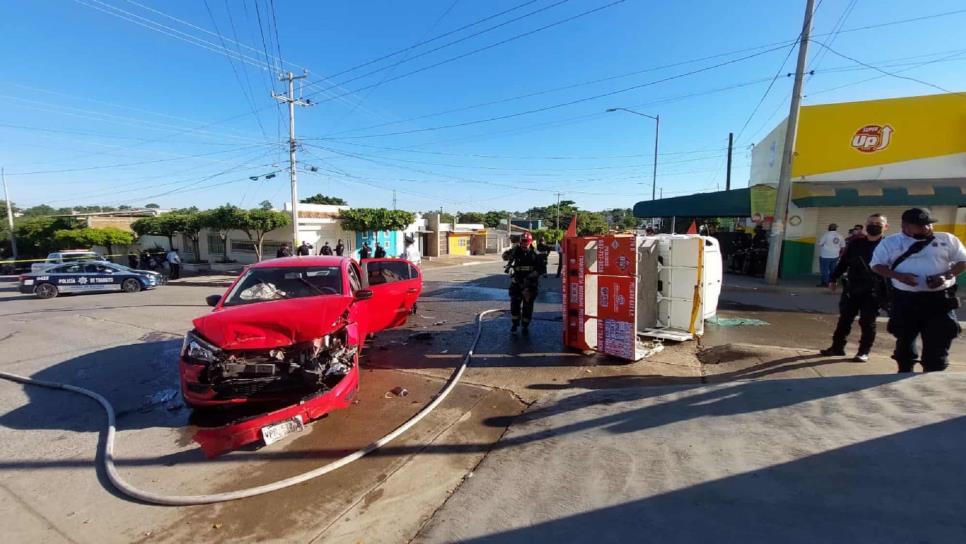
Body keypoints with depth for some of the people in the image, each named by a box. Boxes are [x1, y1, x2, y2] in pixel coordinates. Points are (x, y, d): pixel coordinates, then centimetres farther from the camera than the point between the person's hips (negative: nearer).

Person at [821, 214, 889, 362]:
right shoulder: (855, 243, 8)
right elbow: (843, 262, 14)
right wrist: (834, 278, 9)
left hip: (873, 291, -4)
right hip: (851, 288, 4)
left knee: (867, 322, 2)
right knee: (844, 319, 9)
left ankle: (864, 351, 12)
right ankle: (837, 346, 17)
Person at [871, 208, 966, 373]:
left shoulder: (947, 239, 6)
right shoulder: (890, 242, 3)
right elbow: (877, 265, 1)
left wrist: (946, 275, -12)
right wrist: (899, 276, -16)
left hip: (940, 299, 1)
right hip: (905, 299, 0)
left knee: (938, 342, 2)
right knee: (904, 339, 11)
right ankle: (905, 374, 26)